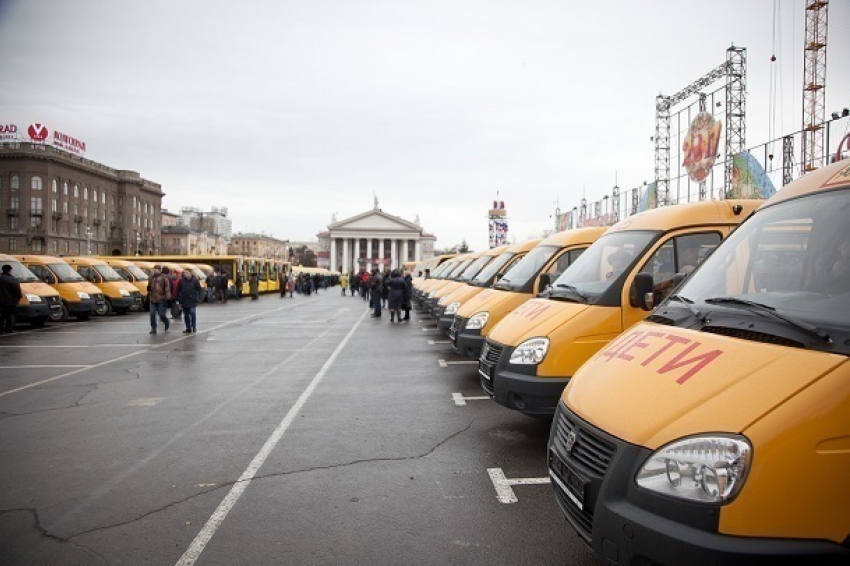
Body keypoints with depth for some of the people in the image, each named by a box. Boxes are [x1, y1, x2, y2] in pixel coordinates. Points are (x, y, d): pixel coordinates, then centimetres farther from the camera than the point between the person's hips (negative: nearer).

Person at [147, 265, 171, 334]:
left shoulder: (164, 277, -5)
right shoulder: (151, 278, 14)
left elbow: (167, 287, -10)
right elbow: (149, 287, 24)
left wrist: (167, 297, -16)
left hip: (161, 300, -5)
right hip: (152, 300, 5)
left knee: (161, 314, -2)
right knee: (152, 315, 1)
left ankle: (167, 324, 25)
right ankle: (153, 329, 8)